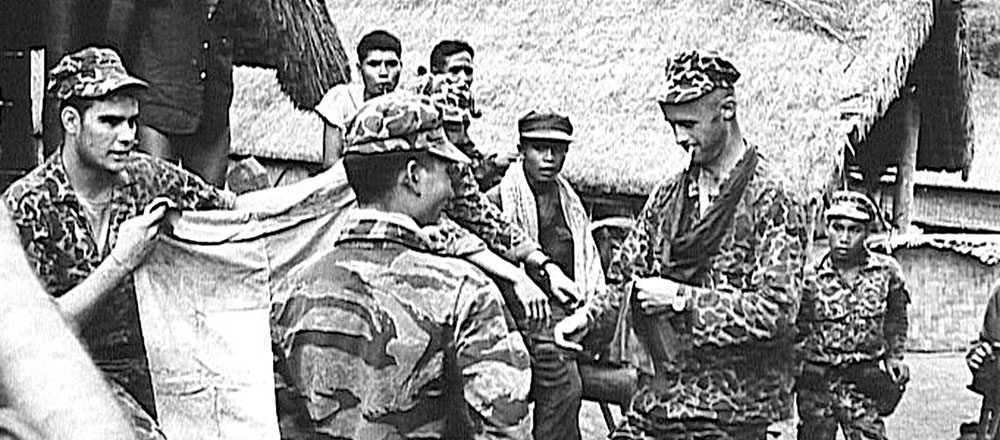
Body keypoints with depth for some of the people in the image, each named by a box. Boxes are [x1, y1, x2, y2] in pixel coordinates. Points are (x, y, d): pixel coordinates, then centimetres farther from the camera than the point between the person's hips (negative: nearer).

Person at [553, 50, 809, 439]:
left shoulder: (773, 200, -10)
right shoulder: (668, 195, 11)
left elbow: (775, 309, -18)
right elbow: (627, 275, 18)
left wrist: (681, 298, -18)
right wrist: (587, 315, -1)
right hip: (661, 397, 6)